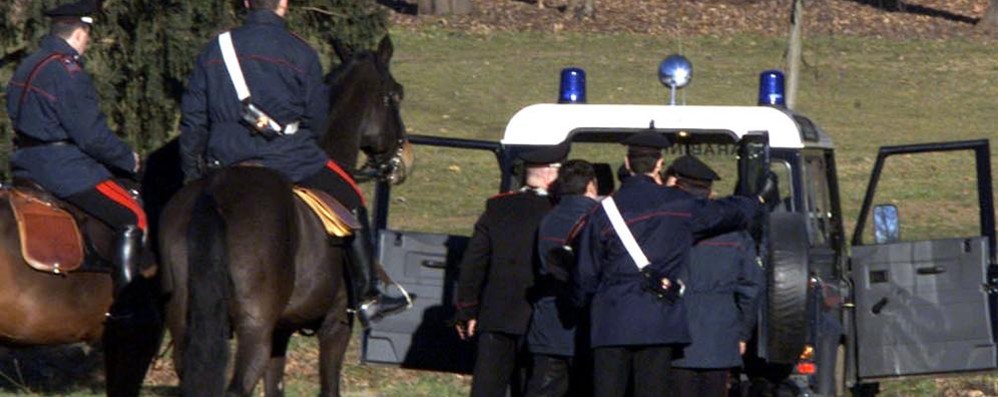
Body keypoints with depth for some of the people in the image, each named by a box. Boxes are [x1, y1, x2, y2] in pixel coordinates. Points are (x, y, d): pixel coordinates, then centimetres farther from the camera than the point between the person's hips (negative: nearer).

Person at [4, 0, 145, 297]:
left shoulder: (26, 68, 13)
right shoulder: (68, 71, -16)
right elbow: (92, 136, -18)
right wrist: (128, 159, -2)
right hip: (63, 168, -10)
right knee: (133, 218, -6)